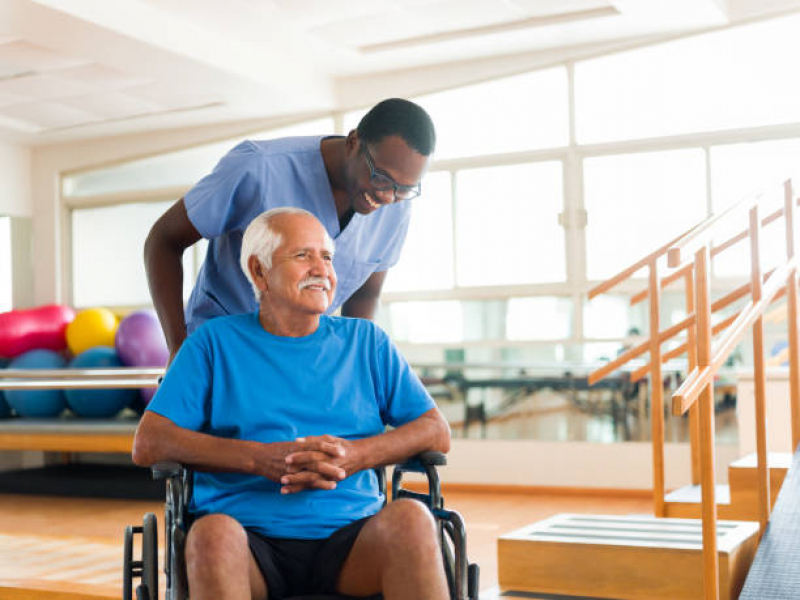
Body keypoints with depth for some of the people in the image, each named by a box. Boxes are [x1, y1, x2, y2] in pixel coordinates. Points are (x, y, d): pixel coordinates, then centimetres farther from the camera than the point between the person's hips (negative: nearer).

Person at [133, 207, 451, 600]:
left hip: (348, 540, 2)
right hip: (250, 541, -1)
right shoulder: (214, 342, 13)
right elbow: (148, 444, 2)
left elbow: (437, 433, 11)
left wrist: (353, 456, -8)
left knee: (410, 517, -31)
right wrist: (260, 458, -10)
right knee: (213, 533, -35)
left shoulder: (365, 341, 19)